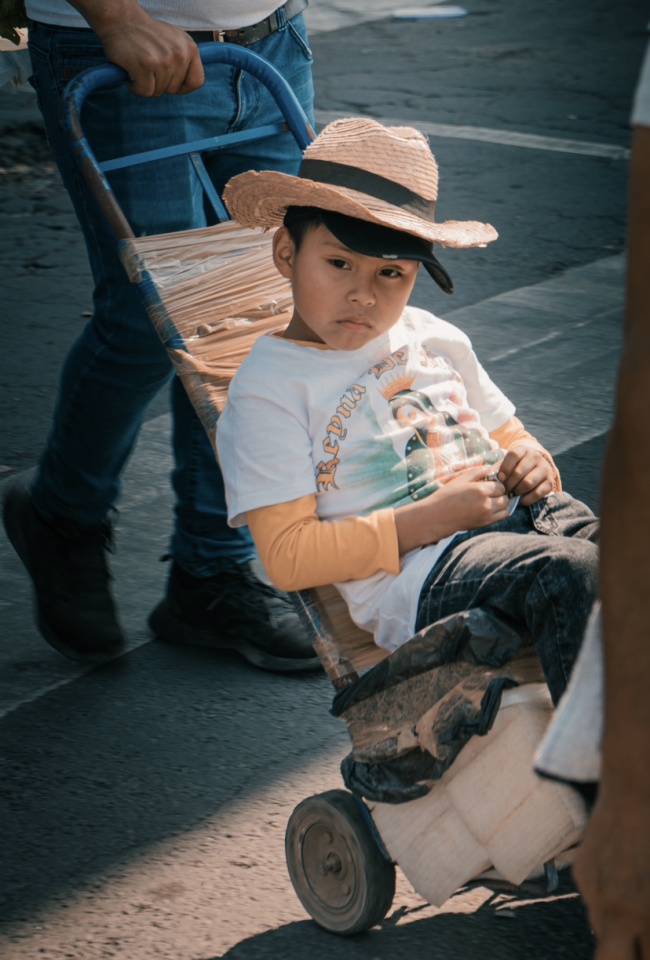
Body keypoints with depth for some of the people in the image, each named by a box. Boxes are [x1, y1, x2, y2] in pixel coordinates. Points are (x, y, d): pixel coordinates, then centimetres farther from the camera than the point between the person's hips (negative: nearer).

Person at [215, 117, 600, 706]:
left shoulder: (435, 339, 23)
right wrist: (432, 518, -13)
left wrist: (530, 464, 7)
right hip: (418, 573, -6)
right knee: (574, 574, -34)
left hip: (519, 518, 7)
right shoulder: (268, 387, 2)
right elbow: (287, 556, -6)